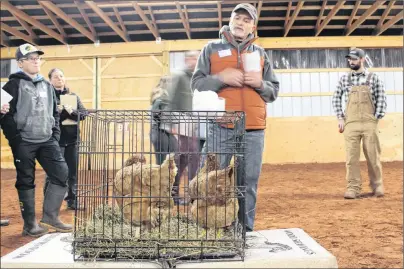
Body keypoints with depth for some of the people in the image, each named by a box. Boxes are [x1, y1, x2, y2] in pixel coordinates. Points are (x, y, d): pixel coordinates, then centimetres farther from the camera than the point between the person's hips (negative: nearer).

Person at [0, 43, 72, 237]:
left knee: (61, 173, -1)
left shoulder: (47, 86, 15)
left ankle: (50, 217, 11)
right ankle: (30, 224, 13)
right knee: (26, 182, 3)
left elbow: (55, 113, 20)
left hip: (47, 141, 6)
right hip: (24, 143, -5)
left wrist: (55, 135, 9)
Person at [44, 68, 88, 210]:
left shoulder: (73, 96, 10)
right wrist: (56, 111, -23)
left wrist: (72, 111, -15)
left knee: (72, 172, 11)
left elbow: (84, 114, 2)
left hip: (72, 139, 4)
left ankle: (72, 201, 23)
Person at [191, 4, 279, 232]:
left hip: (253, 129, 2)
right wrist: (221, 78, -12)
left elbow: (274, 91, 17)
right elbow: (197, 84, 5)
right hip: (220, 127, -2)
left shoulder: (260, 53, 17)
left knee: (249, 183, 5)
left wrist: (260, 83, -4)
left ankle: (246, 231, 17)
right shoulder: (212, 49, 11)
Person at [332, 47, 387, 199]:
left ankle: (377, 186, 19)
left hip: (369, 124, -1)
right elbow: (336, 98, 12)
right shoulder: (344, 79, 8)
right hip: (350, 124, 1)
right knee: (351, 157, -1)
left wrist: (376, 118, -4)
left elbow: (381, 100, 3)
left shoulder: (373, 78, 4)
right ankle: (353, 188, 5)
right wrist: (340, 118, 4)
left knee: (373, 156, 4)